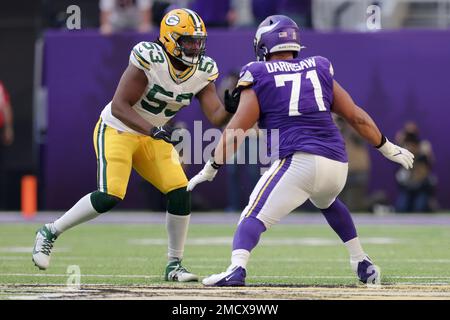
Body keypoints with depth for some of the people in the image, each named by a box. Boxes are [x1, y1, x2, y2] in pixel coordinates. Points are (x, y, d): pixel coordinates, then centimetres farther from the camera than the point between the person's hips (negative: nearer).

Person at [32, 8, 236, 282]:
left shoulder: (203, 71, -6)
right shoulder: (149, 60, -25)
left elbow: (217, 117, -11)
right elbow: (119, 106, -28)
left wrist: (231, 107, -33)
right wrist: (152, 130, -39)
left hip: (154, 137, 6)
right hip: (117, 129, -6)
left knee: (181, 193, -9)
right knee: (110, 195, -21)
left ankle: (175, 265, 5)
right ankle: (50, 233, -1)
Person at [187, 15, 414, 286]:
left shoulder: (259, 76, 6)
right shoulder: (318, 70, 18)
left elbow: (236, 130, -3)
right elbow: (356, 116, 18)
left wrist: (211, 169, -1)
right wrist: (387, 148, 28)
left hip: (299, 160, -5)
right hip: (337, 164, 5)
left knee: (254, 216, -6)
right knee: (327, 202, 35)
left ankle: (237, 269, -33)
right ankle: (363, 264, 30)